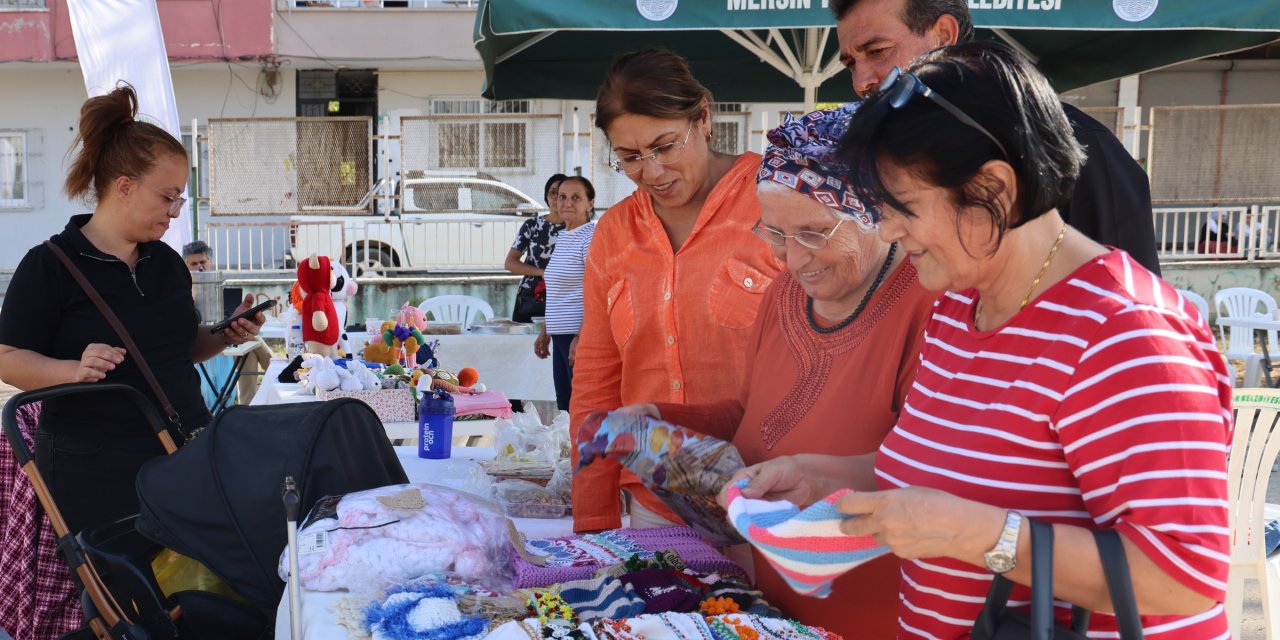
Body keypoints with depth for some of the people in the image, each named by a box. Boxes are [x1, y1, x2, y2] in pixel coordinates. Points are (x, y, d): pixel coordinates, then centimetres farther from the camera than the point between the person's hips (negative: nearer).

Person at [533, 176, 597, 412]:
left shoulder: (591, 237, -10)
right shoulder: (562, 236, 17)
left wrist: (581, 338, -22)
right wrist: (544, 332, 20)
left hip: (580, 334, -9)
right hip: (560, 335, 9)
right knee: (563, 406, 11)